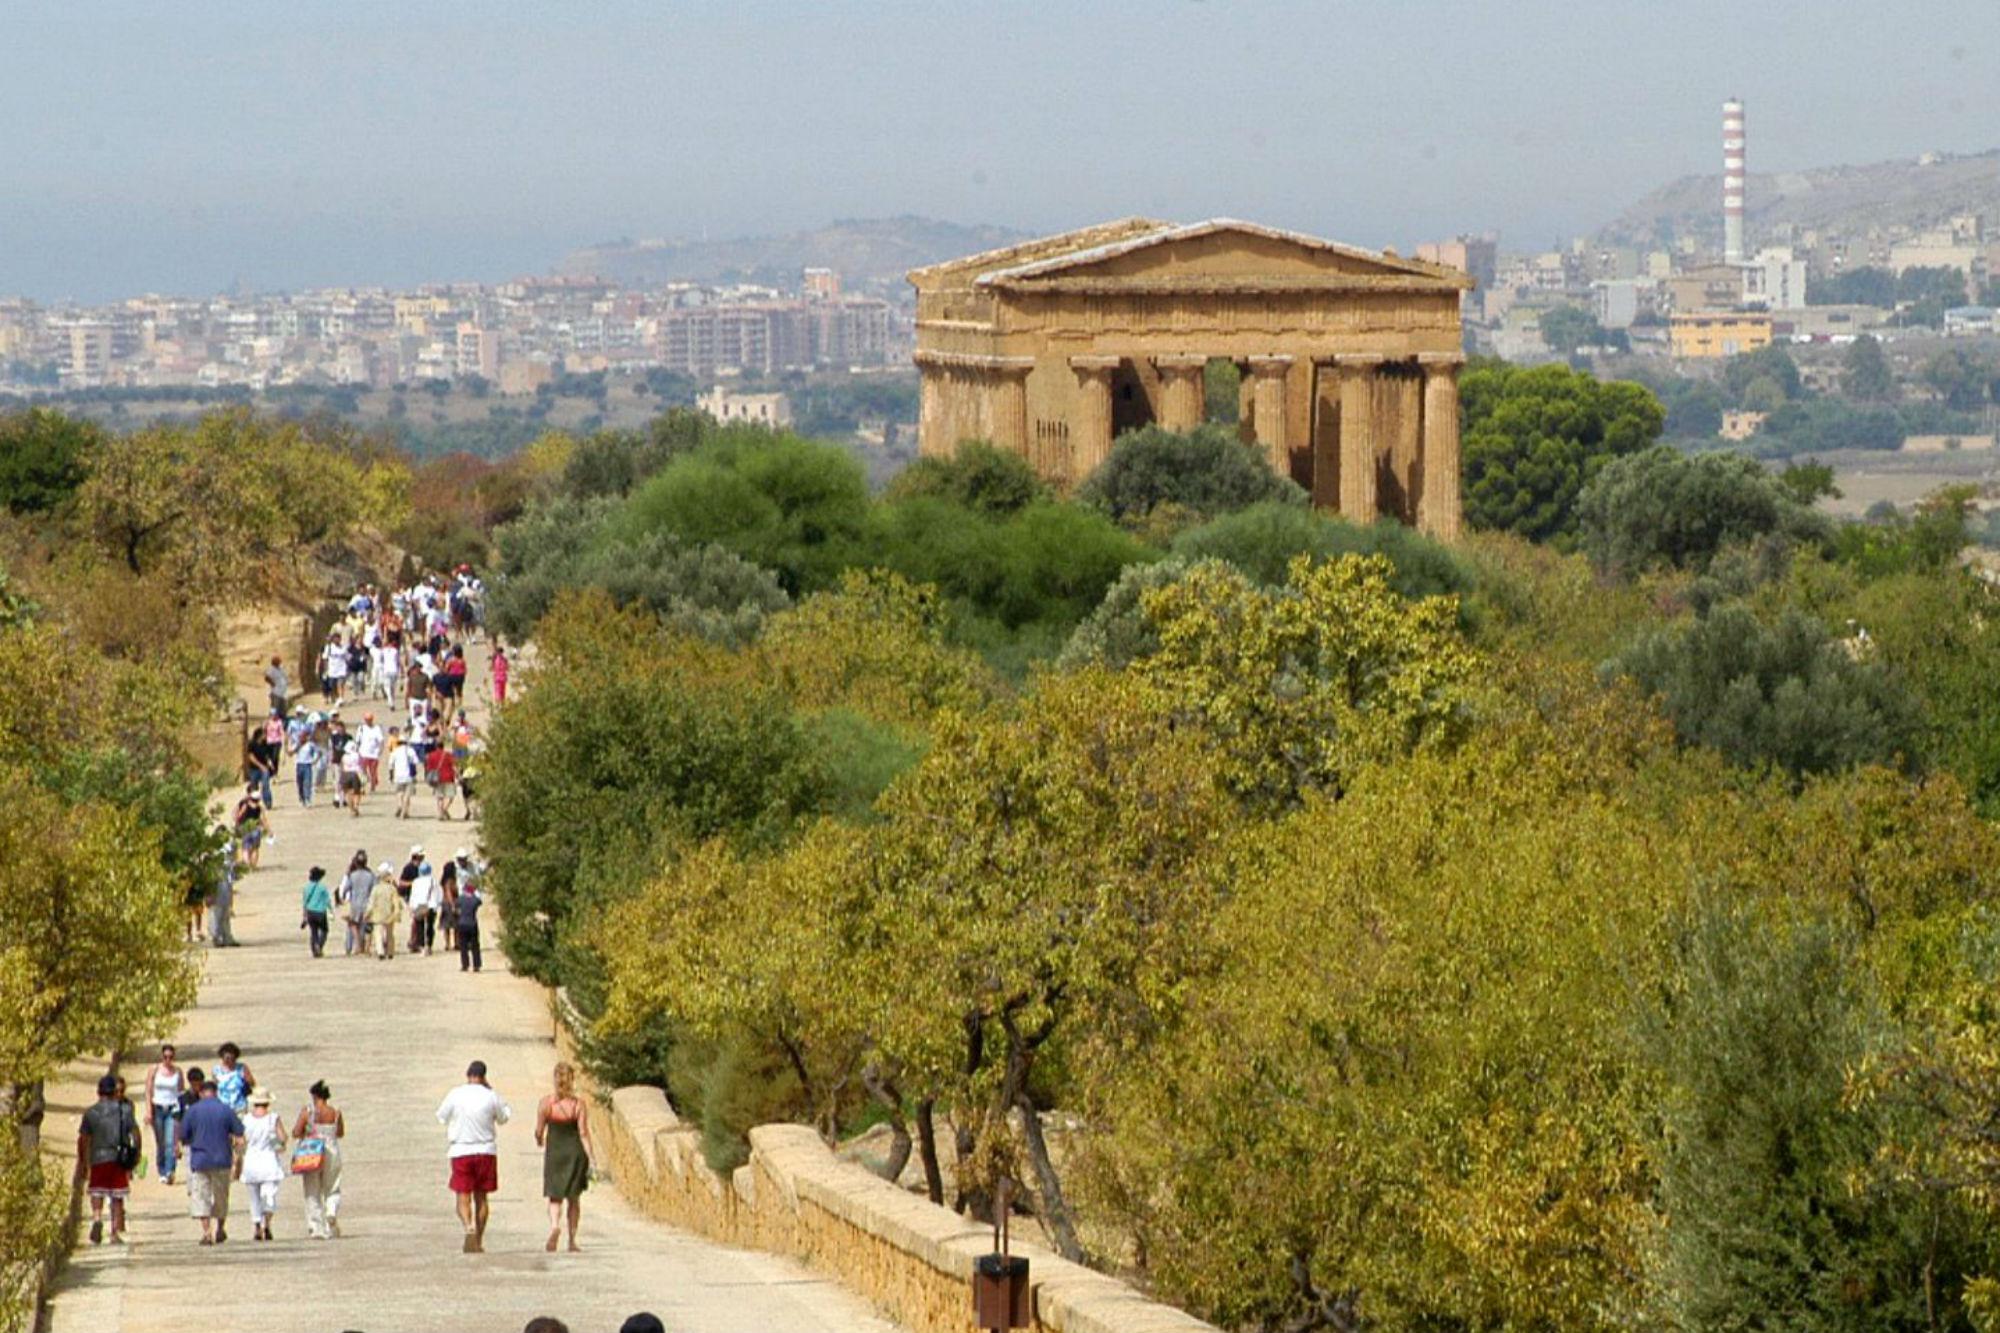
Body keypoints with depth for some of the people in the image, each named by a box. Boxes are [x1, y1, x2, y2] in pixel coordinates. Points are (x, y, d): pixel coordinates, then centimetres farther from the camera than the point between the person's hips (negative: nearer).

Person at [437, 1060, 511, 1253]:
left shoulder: (455, 1095, -6)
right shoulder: (491, 1096, -5)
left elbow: (441, 1117, 5)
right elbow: (503, 1118, 12)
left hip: (461, 1151, -1)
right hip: (486, 1151, 1)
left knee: (463, 1198, 0)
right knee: (481, 1197, 12)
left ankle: (469, 1228, -27)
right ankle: (479, 1242, 14)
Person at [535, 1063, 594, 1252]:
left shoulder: (546, 1103, -7)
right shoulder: (579, 1105, -8)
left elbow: (539, 1131, -2)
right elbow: (584, 1133, -11)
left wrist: (539, 1142, 21)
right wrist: (591, 1158, -8)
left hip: (554, 1152, 0)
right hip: (575, 1152, 0)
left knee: (554, 1197, 6)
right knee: (573, 1198, 14)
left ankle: (555, 1225, -24)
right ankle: (572, 1240, 14)